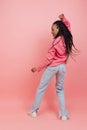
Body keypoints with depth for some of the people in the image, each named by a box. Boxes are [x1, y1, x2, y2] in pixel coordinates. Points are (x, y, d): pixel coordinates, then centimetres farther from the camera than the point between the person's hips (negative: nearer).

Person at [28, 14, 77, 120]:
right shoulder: (67, 38, -1)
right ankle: (64, 114, 13)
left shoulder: (56, 41, -18)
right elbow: (68, 26, 21)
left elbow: (49, 59, -16)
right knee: (60, 89, 17)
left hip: (52, 67, -6)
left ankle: (34, 110, 18)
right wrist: (63, 19, 3)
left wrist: (38, 68, -9)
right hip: (62, 67, 6)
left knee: (41, 88, 9)